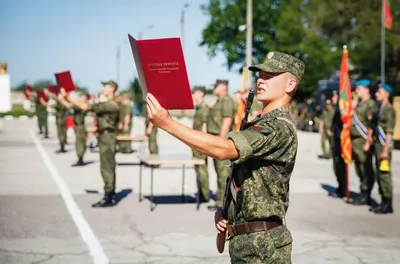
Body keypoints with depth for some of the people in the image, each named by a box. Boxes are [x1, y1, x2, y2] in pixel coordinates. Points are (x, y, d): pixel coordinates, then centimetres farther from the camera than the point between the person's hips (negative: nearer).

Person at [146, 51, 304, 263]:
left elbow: (222, 149, -29)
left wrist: (167, 123, -30)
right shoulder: (258, 124, 14)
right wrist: (225, 210, 3)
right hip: (243, 240, 9)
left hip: (263, 245, -9)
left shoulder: (280, 127, -17)